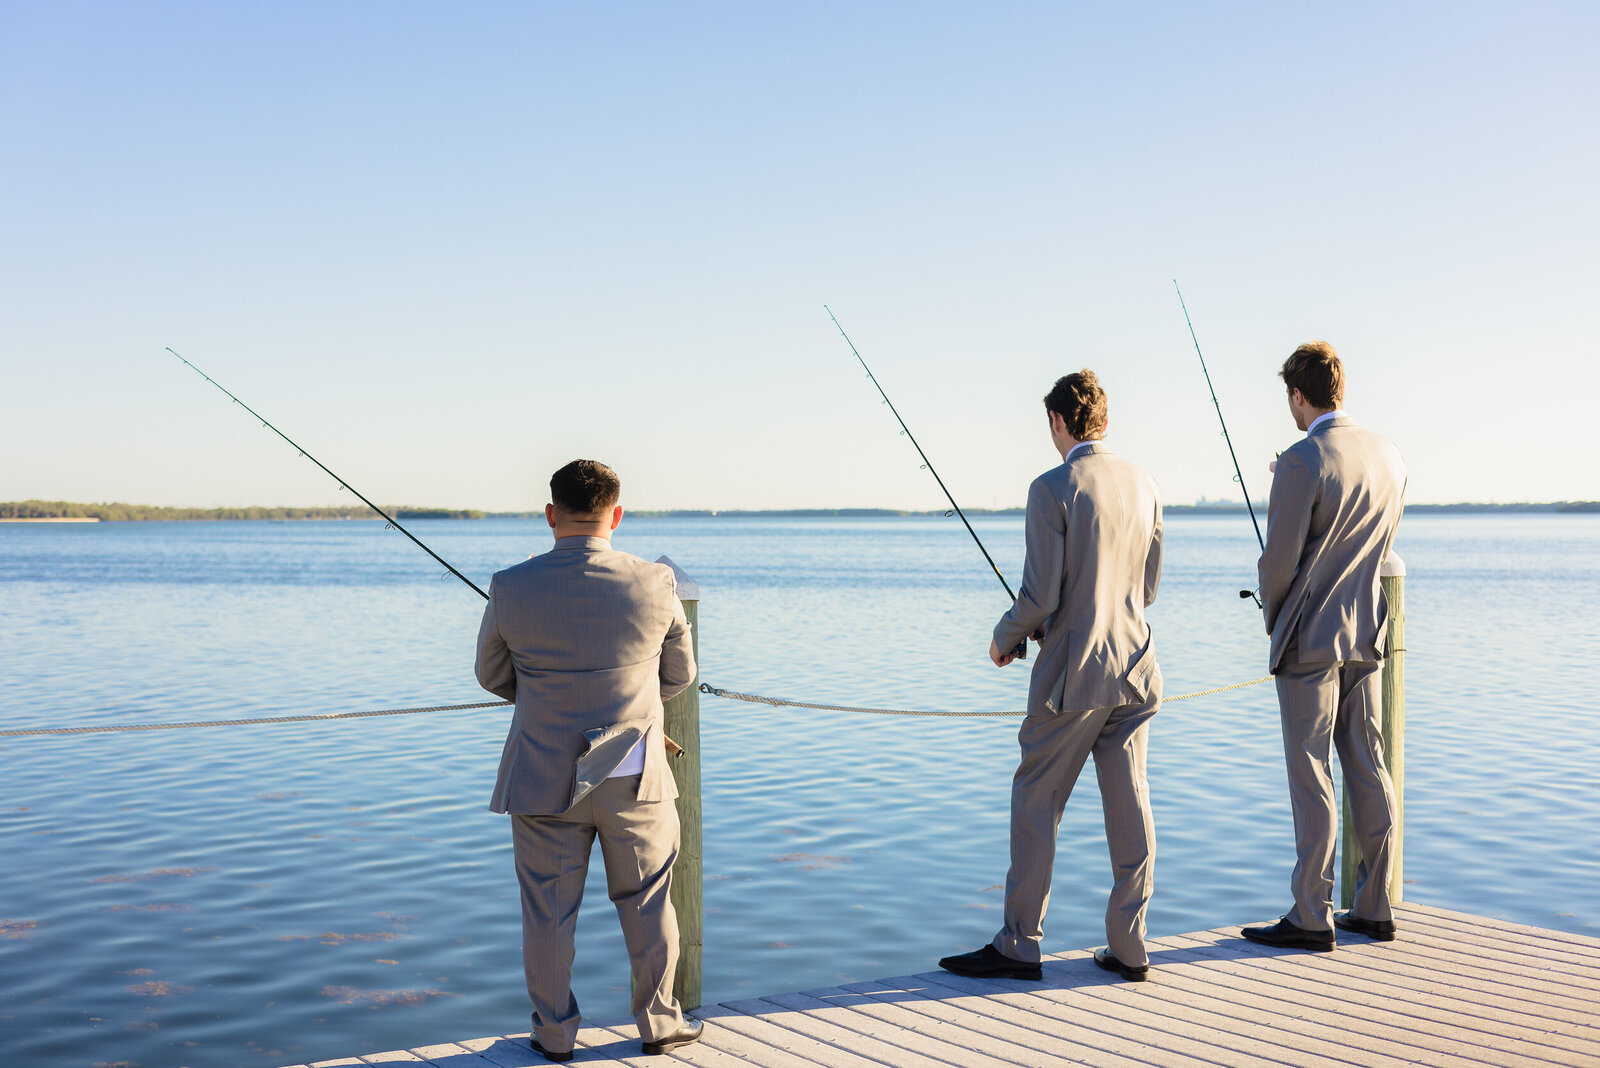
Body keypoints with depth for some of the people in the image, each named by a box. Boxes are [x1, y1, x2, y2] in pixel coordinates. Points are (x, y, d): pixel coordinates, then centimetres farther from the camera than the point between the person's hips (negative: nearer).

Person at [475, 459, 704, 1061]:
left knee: (548, 911, 14)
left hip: (544, 781, 0)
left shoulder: (512, 589, -11)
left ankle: (554, 1033, 25)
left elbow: (493, 676, 5)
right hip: (634, 778, 0)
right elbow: (679, 675, 4)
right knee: (647, 904, 17)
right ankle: (659, 1023, 28)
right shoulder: (655, 584, -11)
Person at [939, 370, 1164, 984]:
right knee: (1129, 807, 8)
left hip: (1072, 677, -6)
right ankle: (1129, 947, 13)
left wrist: (1005, 639, 4)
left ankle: (1019, 946, 10)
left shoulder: (1053, 489, -13)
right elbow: (1147, 589, 14)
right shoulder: (1143, 486, 7)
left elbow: (1041, 595, -16)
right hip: (1134, 669, 6)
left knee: (1036, 804, 4)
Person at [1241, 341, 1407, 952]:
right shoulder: (1388, 456, 6)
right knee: (1368, 771, 12)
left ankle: (1312, 918, 3)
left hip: (1309, 641, -7)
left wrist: (1272, 617, 4)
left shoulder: (1302, 462, -17)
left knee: (1311, 779, -2)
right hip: (1367, 636, 7)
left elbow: (1278, 561, -14)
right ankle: (1374, 910, 19)